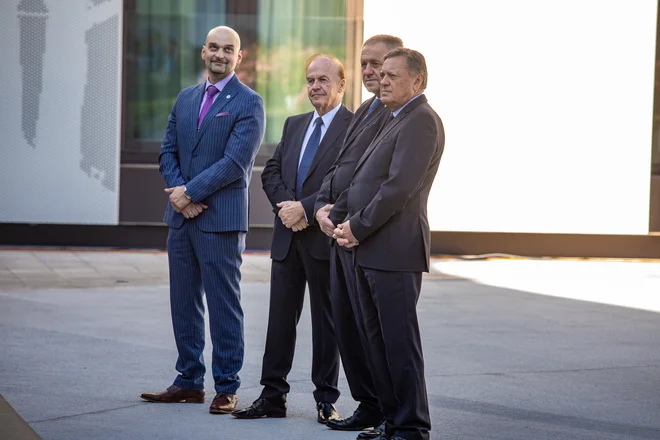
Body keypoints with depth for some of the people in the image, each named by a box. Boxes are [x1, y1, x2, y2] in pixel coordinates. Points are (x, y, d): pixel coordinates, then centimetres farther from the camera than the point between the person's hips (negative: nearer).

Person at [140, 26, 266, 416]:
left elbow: (235, 162, -14)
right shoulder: (186, 99, 15)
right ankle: (189, 382, 20)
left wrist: (191, 191, -14)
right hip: (182, 216, 7)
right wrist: (179, 193, -5)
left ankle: (227, 387, 5)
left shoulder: (248, 103, -6)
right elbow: (168, 152, 12)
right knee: (184, 303, 11)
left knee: (224, 305, -2)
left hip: (221, 219, -7)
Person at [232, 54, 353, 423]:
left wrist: (305, 208, -18)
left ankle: (326, 399, 11)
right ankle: (273, 396, 12)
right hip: (288, 237, 6)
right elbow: (271, 171, 11)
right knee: (281, 316, 7)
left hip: (325, 238, -6)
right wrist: (287, 205, -7)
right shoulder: (294, 125, 16)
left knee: (326, 320, 4)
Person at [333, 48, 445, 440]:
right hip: (371, 252, 10)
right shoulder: (396, 121, 20)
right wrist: (348, 222, 6)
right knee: (378, 343, 12)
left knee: (400, 343, -6)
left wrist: (358, 227, -13)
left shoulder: (421, 120, -11)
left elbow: (399, 187, -19)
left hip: (395, 252, -10)